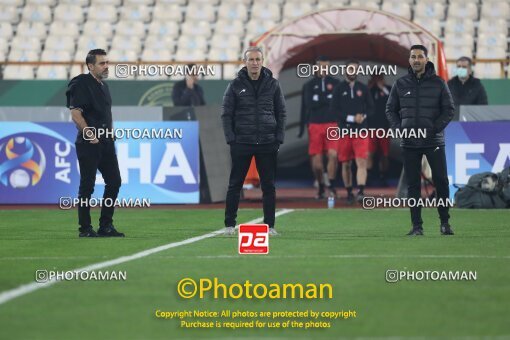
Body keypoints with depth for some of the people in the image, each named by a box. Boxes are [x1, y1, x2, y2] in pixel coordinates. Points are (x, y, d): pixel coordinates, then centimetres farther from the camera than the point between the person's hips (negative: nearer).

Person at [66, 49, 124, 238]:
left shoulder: (103, 85, 17)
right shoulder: (82, 84, -10)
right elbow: (75, 114, -18)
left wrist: (111, 131, 12)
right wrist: (90, 135, -19)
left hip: (106, 142, 9)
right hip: (88, 144, -9)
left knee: (114, 181, 7)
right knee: (87, 186, -4)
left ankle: (106, 226, 15)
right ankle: (85, 228, 3)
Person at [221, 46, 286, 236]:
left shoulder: (272, 84, 5)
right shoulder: (236, 85, 1)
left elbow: (281, 113, 8)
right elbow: (227, 114, 1)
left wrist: (279, 139, 0)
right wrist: (231, 139, -7)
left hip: (267, 143, 1)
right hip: (241, 143, -1)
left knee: (269, 186, 4)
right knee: (235, 185, 3)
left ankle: (269, 225, 10)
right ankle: (229, 225, 10)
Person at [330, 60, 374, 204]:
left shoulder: (363, 88, 9)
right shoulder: (339, 89, 4)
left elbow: (371, 108, 11)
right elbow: (334, 110, -3)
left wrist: (363, 116, -10)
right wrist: (351, 118, -13)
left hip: (360, 130, 0)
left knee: (362, 162, -13)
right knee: (346, 164, 5)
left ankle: (361, 191, -20)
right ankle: (349, 193, 16)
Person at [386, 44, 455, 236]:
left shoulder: (438, 83, 2)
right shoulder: (400, 84, 7)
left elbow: (449, 110, 2)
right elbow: (390, 109, 13)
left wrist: (434, 128, -11)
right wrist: (399, 128, -3)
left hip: (434, 141, -2)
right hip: (409, 143, 2)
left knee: (441, 181, -4)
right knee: (413, 185, 2)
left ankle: (444, 222, 8)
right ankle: (417, 225, 5)